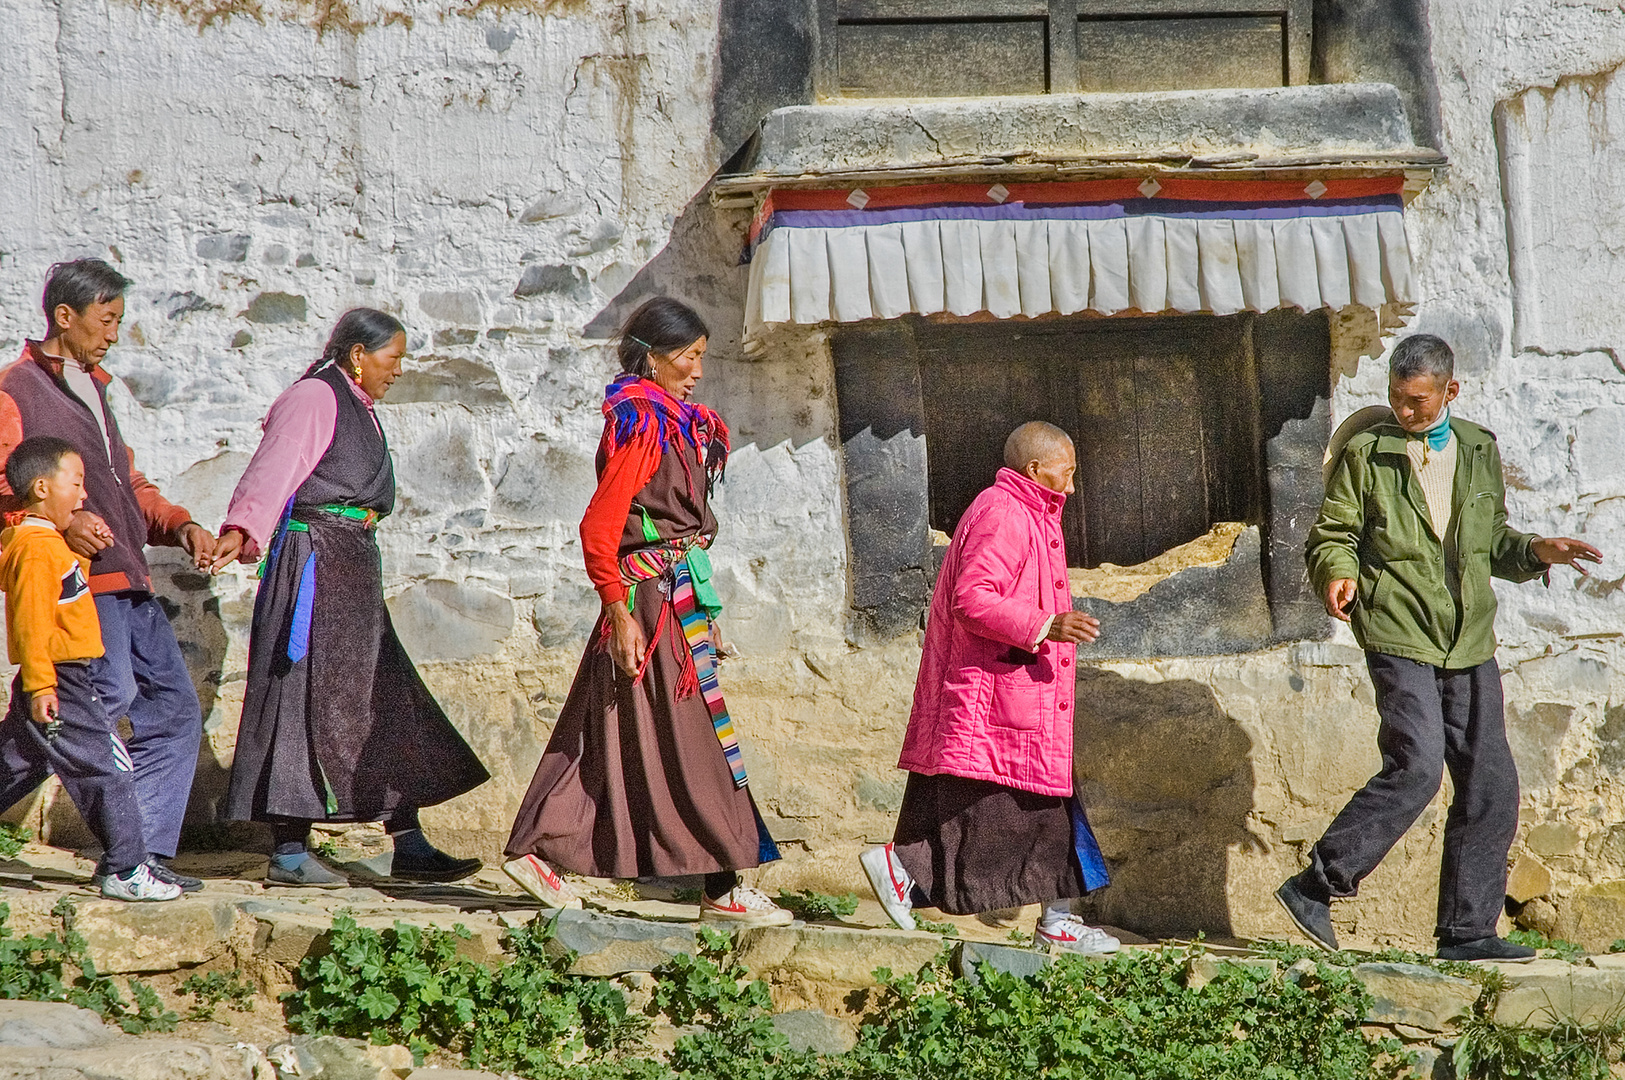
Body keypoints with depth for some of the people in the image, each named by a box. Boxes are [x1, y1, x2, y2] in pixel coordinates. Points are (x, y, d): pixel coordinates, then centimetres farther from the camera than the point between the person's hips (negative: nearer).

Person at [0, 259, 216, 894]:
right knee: (113, 696, -26)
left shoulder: (91, 388, 25)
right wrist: (61, 521, -29)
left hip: (129, 584, 9)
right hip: (78, 580, -9)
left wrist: (180, 525, 13)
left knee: (176, 710, 5)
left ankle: (145, 854, 8)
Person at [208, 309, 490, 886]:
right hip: (314, 560, -10)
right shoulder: (314, 399, -10)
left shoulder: (355, 406, 21)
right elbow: (273, 470, -25)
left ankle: (408, 846, 10)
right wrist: (241, 530, -39)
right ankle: (289, 852, -5)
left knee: (388, 701, 7)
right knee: (307, 700, -8)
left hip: (352, 566, 10)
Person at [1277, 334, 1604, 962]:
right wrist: (1339, 573, -20)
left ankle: (1467, 930, 10)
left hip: (1469, 644, 5)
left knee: (1490, 783, 2)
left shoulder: (1480, 452, 14)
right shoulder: (1367, 455, 1)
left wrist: (1534, 552, 4)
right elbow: (1331, 536, 1)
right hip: (1398, 635, -5)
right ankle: (1315, 888, -11)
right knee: (1416, 767, -20)